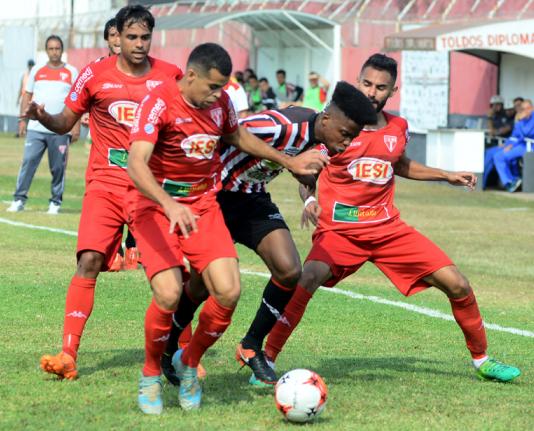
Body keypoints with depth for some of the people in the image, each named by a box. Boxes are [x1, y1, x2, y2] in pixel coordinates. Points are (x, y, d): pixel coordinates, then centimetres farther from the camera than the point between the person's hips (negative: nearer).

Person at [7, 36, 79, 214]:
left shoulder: (71, 72, 5)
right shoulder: (37, 71, 11)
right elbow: (27, 96, 15)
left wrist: (76, 126, -4)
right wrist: (22, 119, 6)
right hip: (36, 128, 1)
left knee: (58, 167, 0)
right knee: (28, 162, -7)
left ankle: (55, 202, 9)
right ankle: (19, 199, -5)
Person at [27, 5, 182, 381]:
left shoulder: (170, 76, 3)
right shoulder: (95, 75, 0)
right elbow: (66, 122, 7)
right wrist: (42, 117, -13)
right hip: (106, 184, -1)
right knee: (89, 261, -15)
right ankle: (68, 355, -15)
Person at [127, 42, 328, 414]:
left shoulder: (221, 102, 0)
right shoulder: (159, 103, -20)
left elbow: (238, 137, 23)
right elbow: (136, 163, -32)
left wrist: (290, 162, 26)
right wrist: (169, 205, -48)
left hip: (203, 205, 5)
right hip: (155, 207, -5)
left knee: (229, 291, -14)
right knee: (169, 293, -24)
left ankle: (189, 363, 12)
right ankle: (150, 376, 3)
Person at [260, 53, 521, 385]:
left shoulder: (398, 128, 8)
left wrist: (448, 176, 24)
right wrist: (309, 199, -29)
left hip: (389, 228, 4)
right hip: (339, 229, -4)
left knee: (457, 284, -1)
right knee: (308, 279, -33)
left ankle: (482, 359, 21)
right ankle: (265, 361, -23)